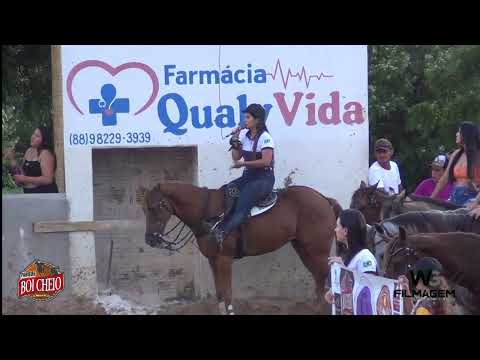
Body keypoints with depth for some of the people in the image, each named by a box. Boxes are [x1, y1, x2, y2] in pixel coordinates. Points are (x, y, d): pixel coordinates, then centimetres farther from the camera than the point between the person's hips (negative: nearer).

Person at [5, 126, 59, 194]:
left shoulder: (45, 153, -12)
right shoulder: (29, 151, 12)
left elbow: (48, 179, -20)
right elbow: (21, 172, 19)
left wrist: (25, 179, -19)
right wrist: (12, 159, 6)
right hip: (29, 193, 7)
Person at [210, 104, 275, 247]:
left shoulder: (265, 137, -13)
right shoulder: (245, 137, 10)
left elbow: (266, 161, -22)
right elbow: (236, 158, 13)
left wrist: (244, 163, -20)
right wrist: (235, 141, 0)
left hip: (264, 178, -9)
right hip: (248, 176, 9)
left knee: (242, 205, -25)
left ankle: (223, 232, -38)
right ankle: (214, 223, -11)